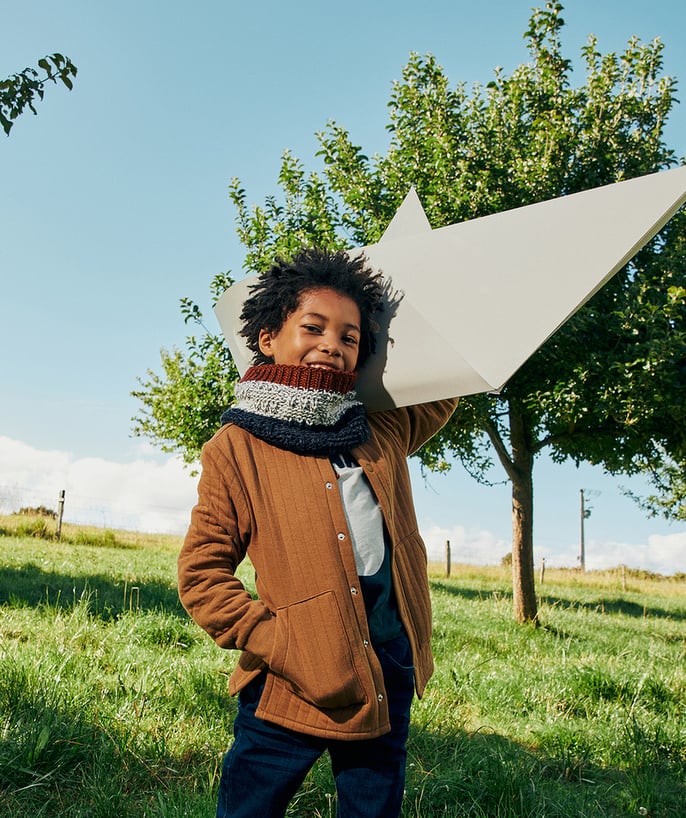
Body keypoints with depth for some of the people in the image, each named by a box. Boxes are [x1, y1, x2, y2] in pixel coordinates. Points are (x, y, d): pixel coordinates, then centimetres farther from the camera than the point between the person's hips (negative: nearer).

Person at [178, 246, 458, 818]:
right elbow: (202, 572, -4)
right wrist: (277, 642, -14)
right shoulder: (237, 450, -5)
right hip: (296, 684, -4)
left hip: (389, 678, 4)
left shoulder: (384, 434, 8)